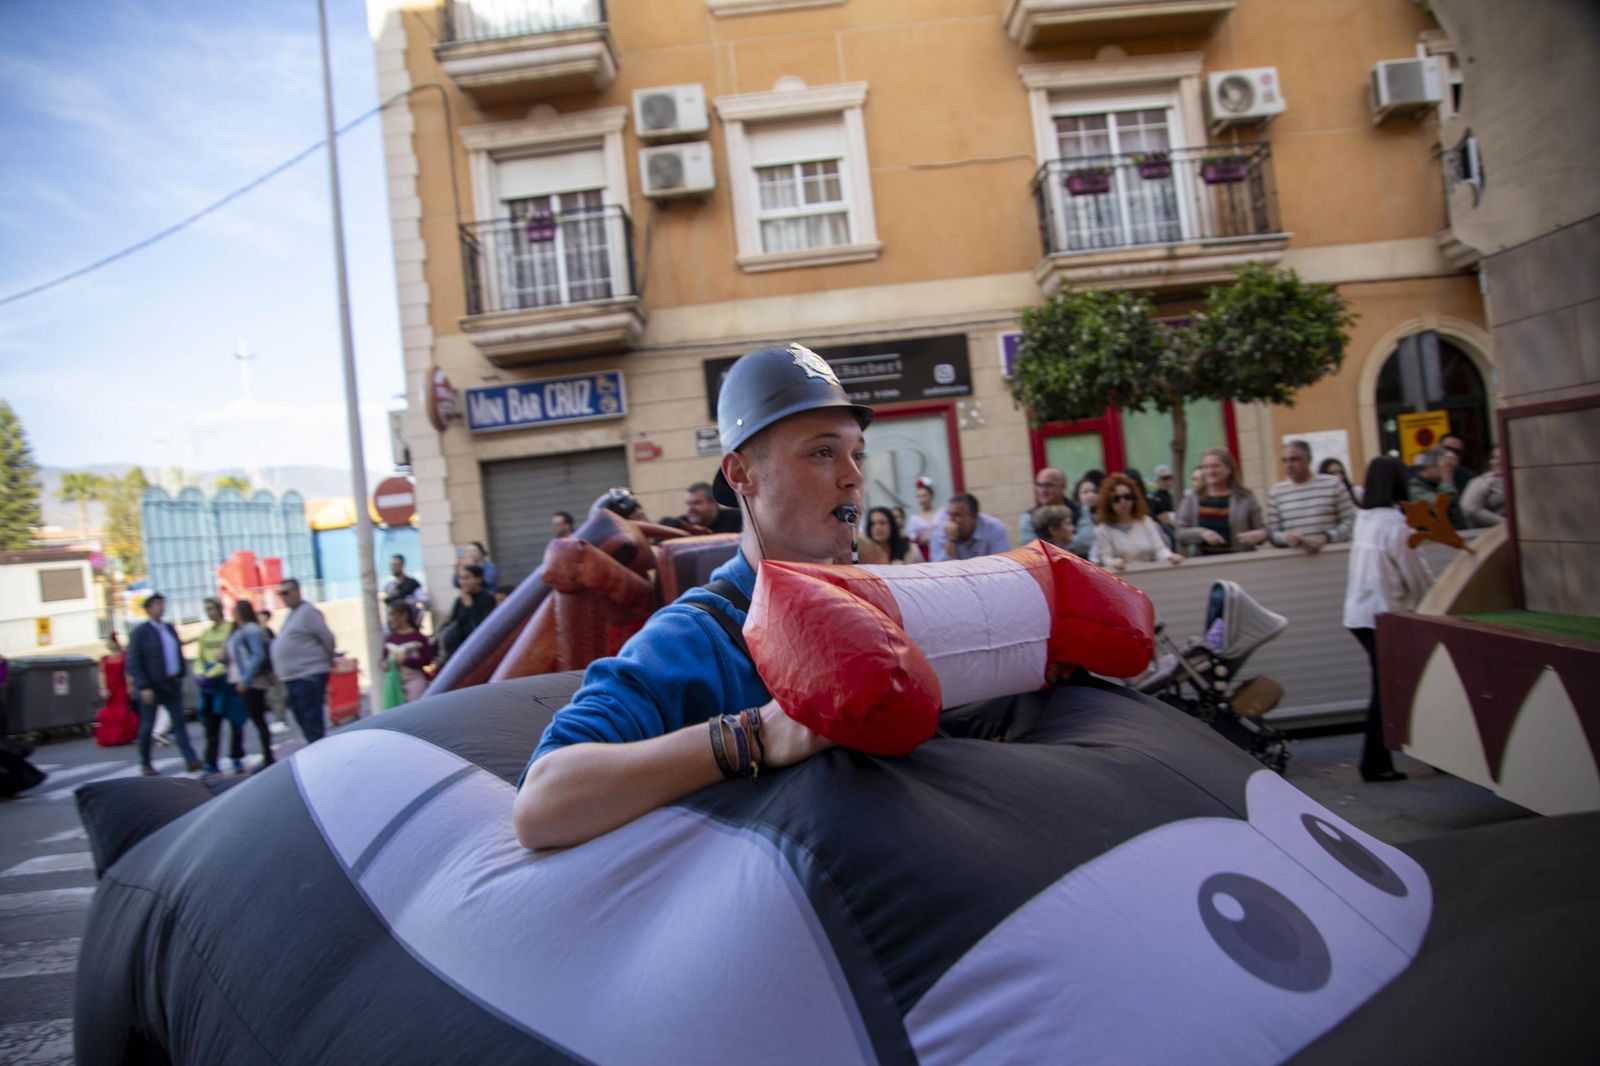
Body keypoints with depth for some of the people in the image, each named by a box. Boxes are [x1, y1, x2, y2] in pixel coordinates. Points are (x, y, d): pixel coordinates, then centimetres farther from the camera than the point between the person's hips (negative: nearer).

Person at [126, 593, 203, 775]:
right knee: (147, 726, 7)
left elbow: (178, 652, 19)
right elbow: (133, 662, -11)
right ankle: (145, 763, 21)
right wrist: (144, 687, -18)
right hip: (151, 687, -5)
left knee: (179, 722, -2)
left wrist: (181, 673, 7)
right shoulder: (139, 632, -7)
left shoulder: (170, 628, 12)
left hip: (172, 684, 5)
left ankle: (190, 760, -8)